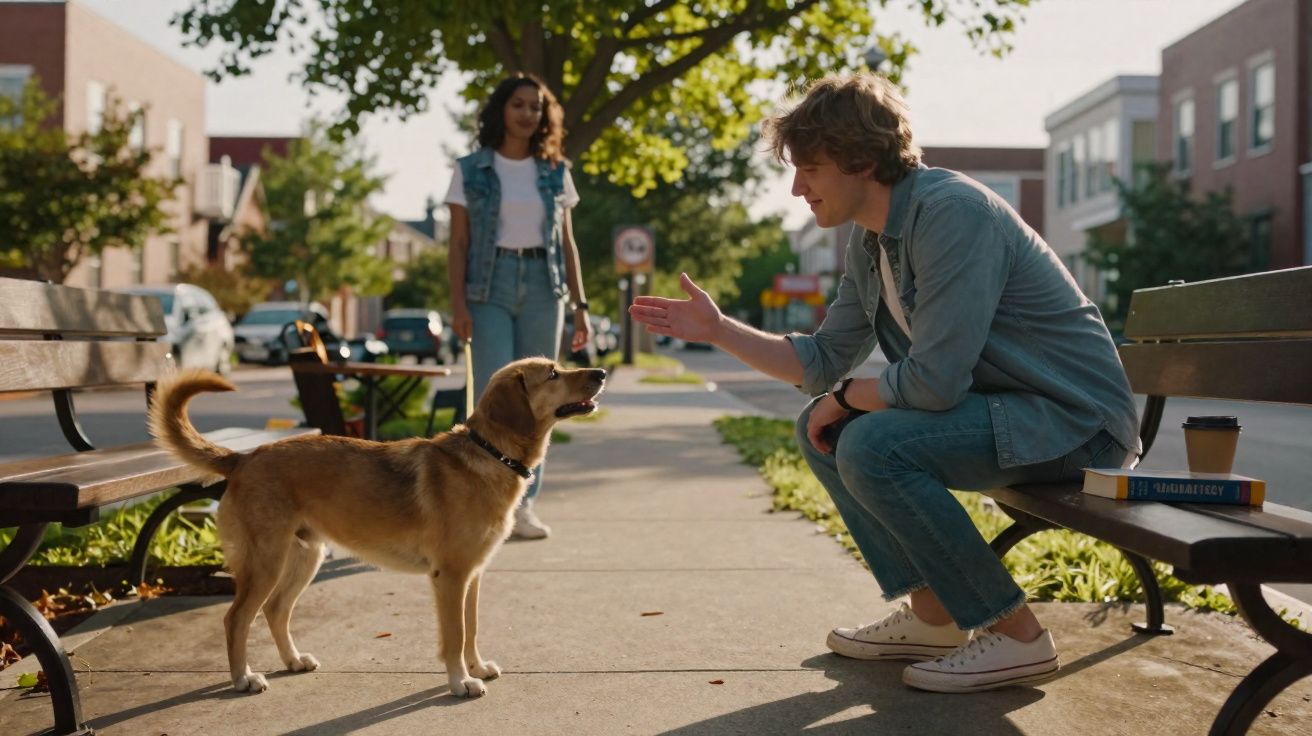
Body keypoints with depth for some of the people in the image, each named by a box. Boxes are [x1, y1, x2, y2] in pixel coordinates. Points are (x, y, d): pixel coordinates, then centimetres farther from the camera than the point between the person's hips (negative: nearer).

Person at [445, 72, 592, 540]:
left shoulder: (555, 172, 10)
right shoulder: (471, 170, 4)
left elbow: (567, 243, 12)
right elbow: (458, 243, 1)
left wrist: (580, 305, 6)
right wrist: (458, 304, -9)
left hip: (543, 289, 3)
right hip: (490, 287, -2)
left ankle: (524, 506, 10)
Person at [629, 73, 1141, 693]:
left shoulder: (951, 212, -23)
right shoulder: (870, 242, 6)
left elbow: (935, 380, -29)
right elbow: (823, 362, 12)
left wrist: (846, 398, -10)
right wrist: (717, 329, 4)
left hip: (1074, 417, -10)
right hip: (998, 406, 10)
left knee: (871, 446, -26)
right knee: (822, 431, 7)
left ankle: (1016, 636, -12)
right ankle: (932, 614, 10)